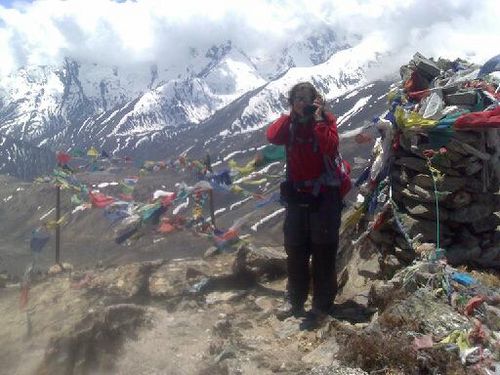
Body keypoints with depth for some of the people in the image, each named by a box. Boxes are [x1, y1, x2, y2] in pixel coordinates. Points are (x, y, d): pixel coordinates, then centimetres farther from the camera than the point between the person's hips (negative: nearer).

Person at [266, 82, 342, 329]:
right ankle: (294, 299, 25)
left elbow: (331, 147, -22)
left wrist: (318, 118, -18)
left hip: (324, 194, -5)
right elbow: (272, 136, -13)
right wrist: (292, 115, -12)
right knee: (295, 250, 12)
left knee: (323, 251, -1)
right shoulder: (289, 123, 8)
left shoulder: (326, 120, -3)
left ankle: (322, 304, 9)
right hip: (296, 194, 5)